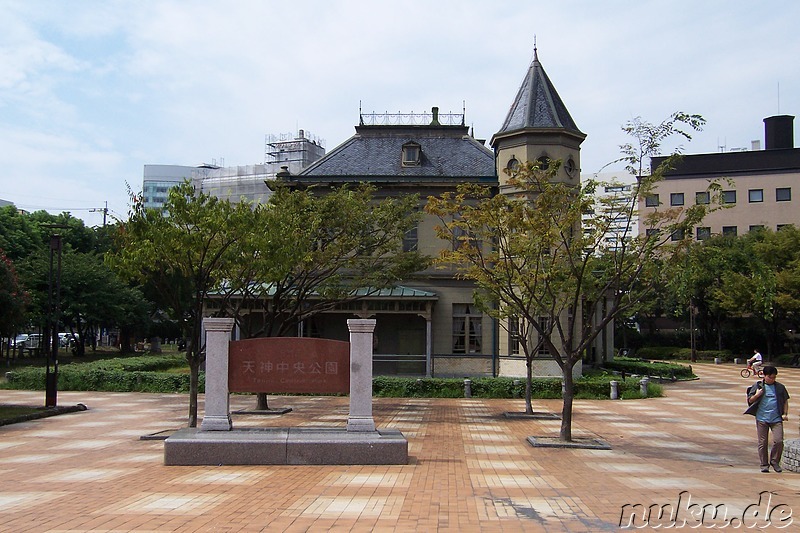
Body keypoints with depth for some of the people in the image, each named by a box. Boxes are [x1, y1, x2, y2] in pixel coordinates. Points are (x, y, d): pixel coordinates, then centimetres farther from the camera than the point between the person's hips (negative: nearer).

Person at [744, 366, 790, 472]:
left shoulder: (780, 387, 8)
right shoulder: (757, 386, 3)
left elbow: (785, 401, 17)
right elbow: (749, 400, 5)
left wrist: (785, 414, 6)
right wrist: (757, 395, -13)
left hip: (776, 419, 1)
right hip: (762, 419, -1)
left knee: (779, 441, -9)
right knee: (763, 443, 2)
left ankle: (774, 461, 12)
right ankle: (764, 464, 14)